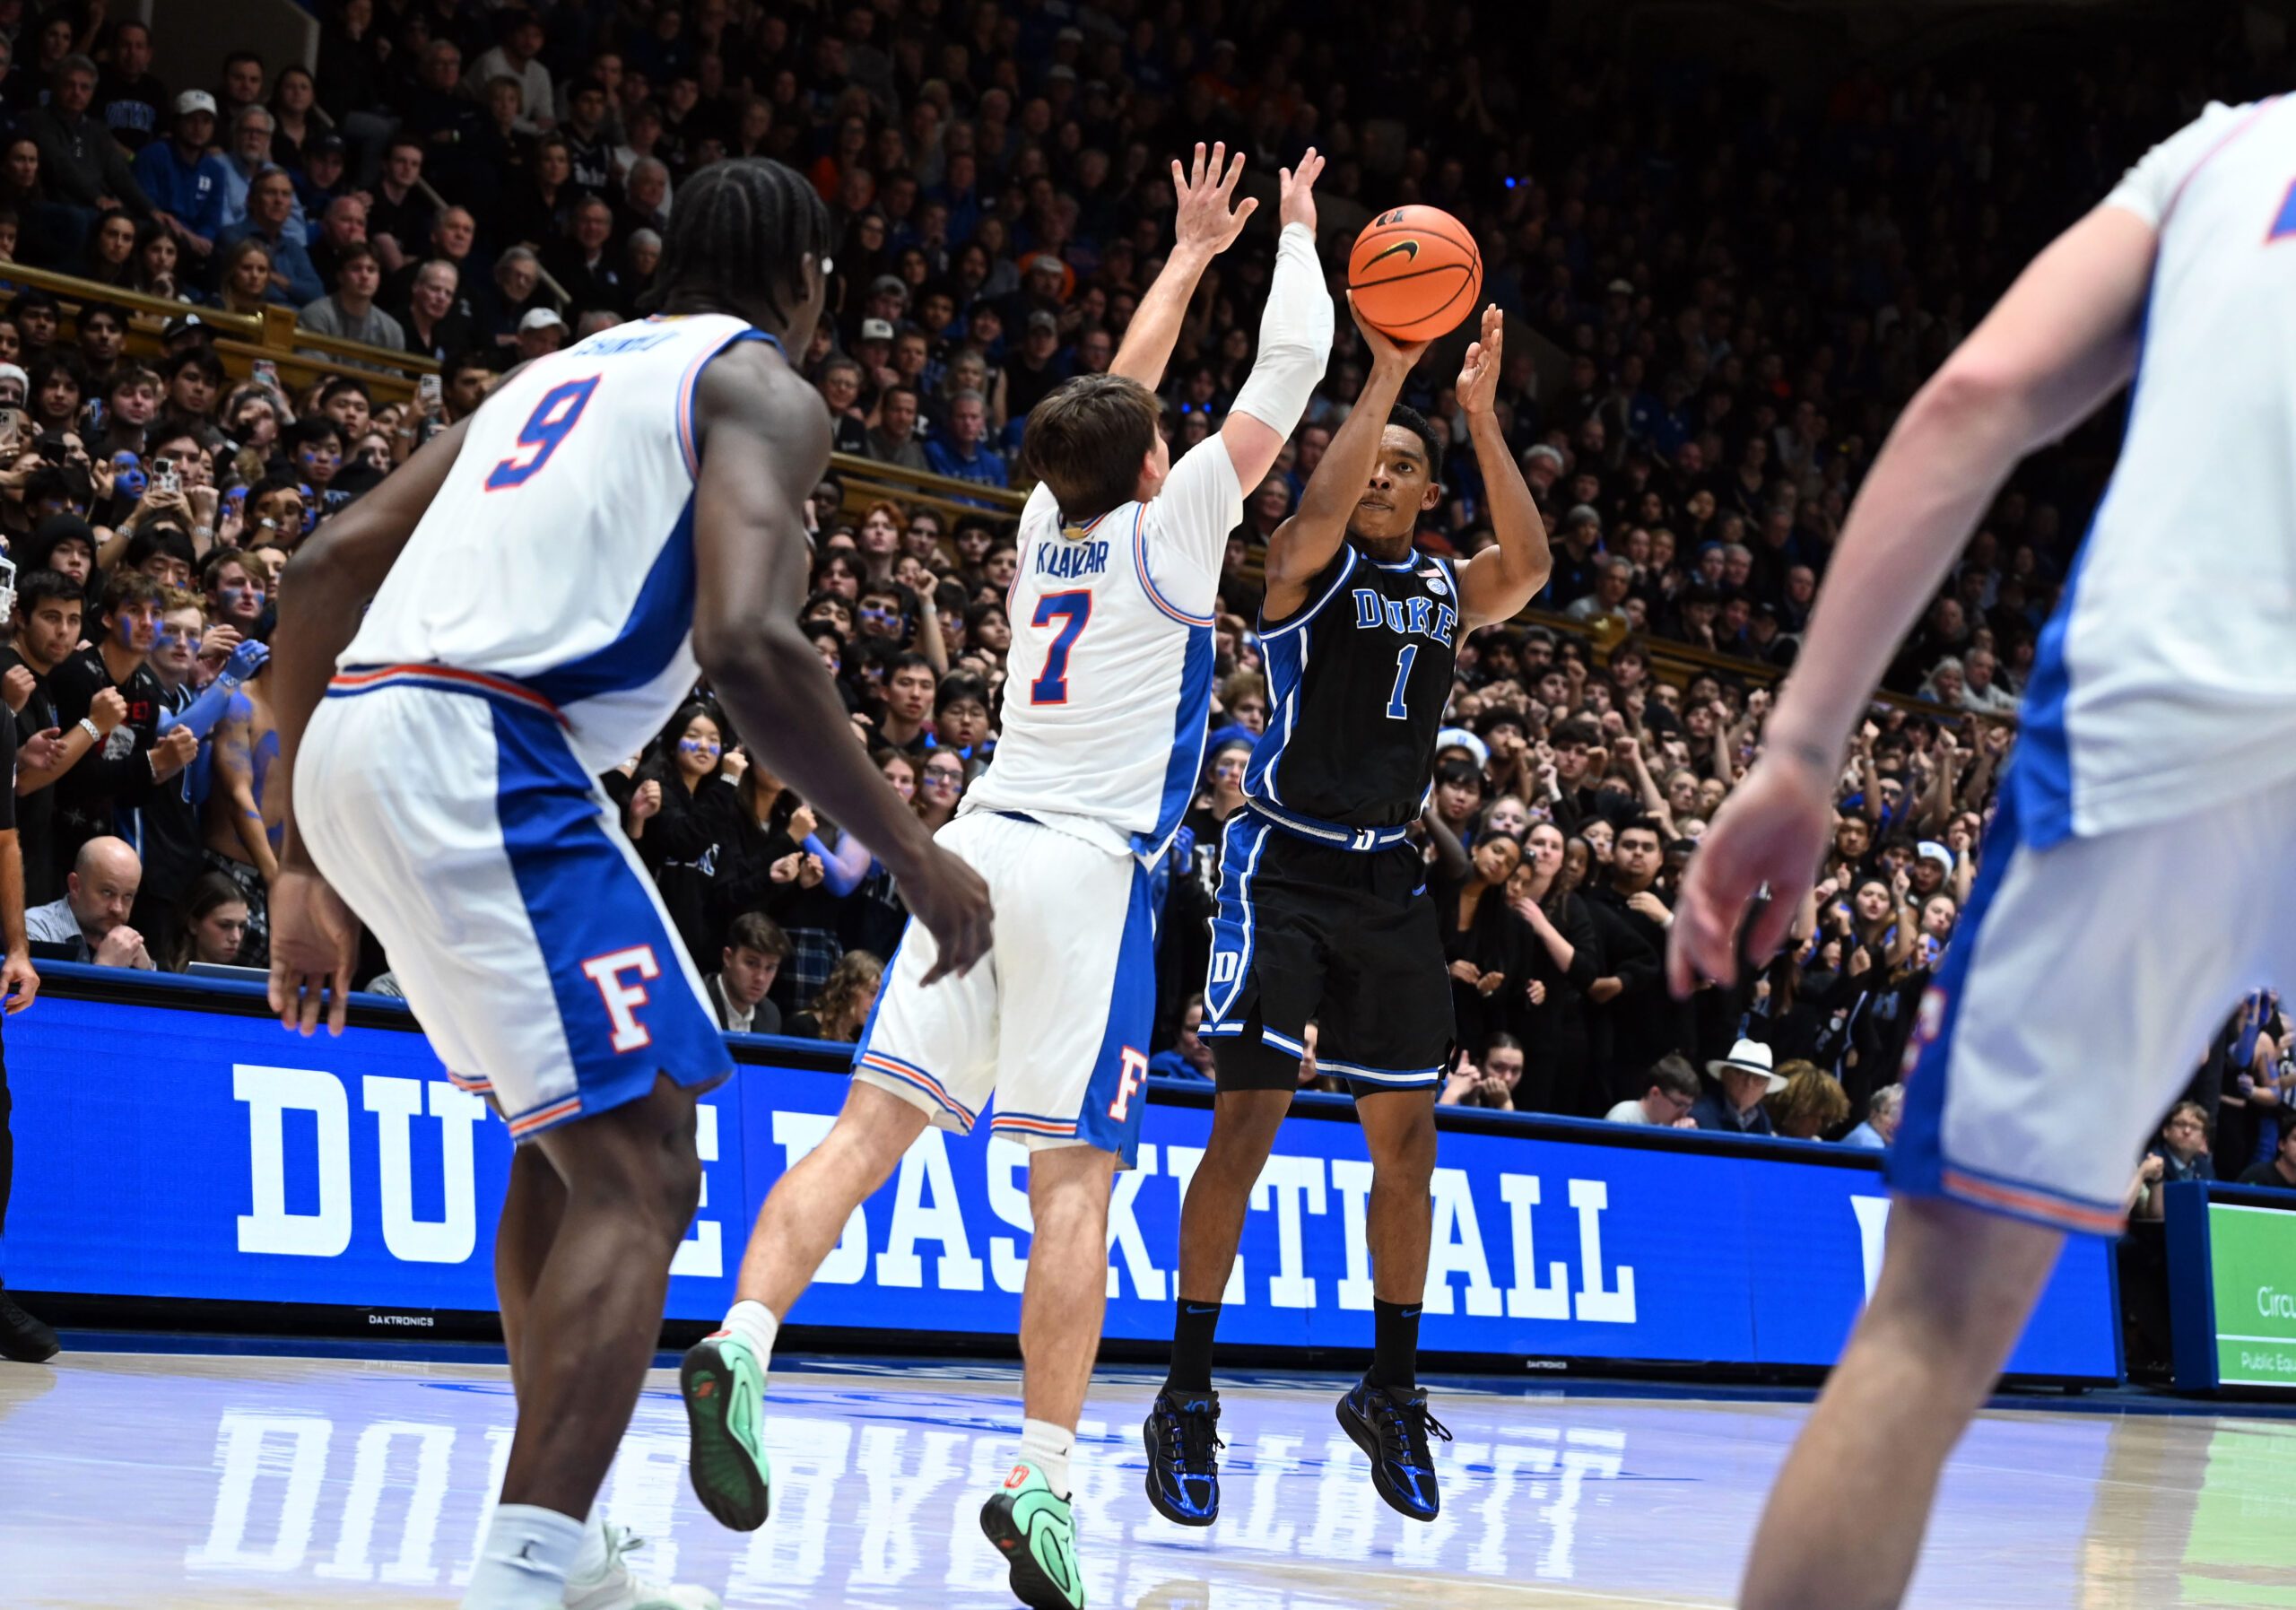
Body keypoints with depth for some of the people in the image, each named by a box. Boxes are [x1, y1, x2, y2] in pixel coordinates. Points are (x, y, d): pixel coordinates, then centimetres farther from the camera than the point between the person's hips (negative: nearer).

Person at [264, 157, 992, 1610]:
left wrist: (305, 862, 24)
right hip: (483, 750, -8)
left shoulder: (566, 369, 29)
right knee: (639, 1176, -7)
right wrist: (916, 858, -5)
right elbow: (746, 643, -14)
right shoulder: (763, 386, 5)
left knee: (570, 1134, 23)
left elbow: (333, 563, 23)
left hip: (348, 739, 8)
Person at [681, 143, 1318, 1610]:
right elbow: (1292, 365, 4)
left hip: (981, 845, 6)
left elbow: (1117, 397, 34)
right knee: (1075, 1177, -5)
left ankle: (745, 1340, -22)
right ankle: (1044, 1479, -11)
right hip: (1091, 869, -6)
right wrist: (1299, 231, 20)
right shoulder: (1167, 530, 0)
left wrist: (1192, 254, 41)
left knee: (877, 1120, -2)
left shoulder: (1050, 523, 15)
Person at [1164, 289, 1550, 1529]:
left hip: (1387, 879, 5)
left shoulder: (1447, 590, 11)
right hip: (1285, 865, -5)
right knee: (1247, 1121, -12)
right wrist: (1385, 373, -22)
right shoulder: (1306, 564, -1)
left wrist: (1480, 414, -14)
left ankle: (1391, 1390, 20)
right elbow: (1319, 511, -25)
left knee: (1405, 1138, 6)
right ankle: (1187, 1397, -6)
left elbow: (1527, 563, -10)